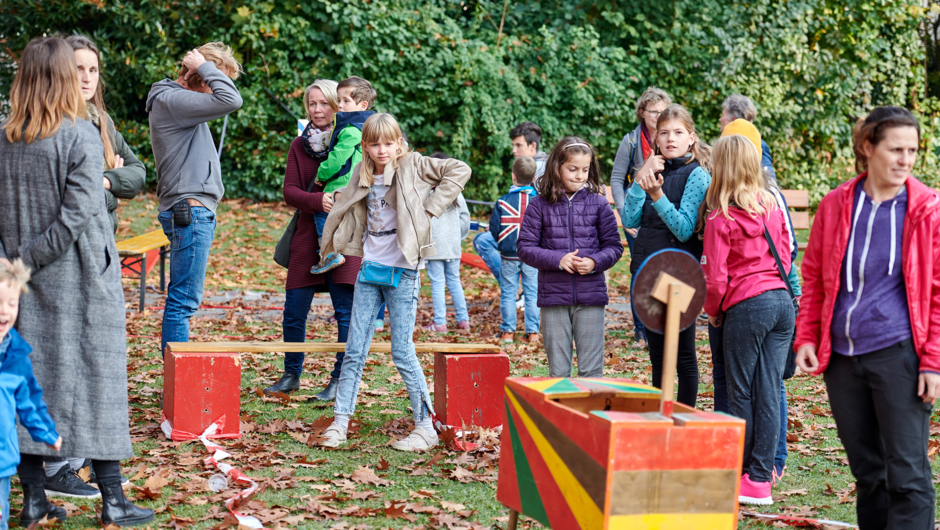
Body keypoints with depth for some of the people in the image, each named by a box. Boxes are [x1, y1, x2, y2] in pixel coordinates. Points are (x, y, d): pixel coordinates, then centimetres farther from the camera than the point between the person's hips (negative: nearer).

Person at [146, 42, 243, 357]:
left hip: (194, 212, 11)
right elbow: (230, 101, -25)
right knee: (184, 300, -9)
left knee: (183, 300, 13)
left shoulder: (176, 99, 18)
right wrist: (205, 67, -14)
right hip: (189, 212, -11)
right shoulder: (170, 100, -14)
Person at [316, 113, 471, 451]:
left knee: (402, 353, -4)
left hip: (402, 271, -5)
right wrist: (334, 246, 16)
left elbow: (459, 170, -14)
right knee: (354, 350, 5)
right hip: (370, 269, 5)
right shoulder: (364, 174, 9)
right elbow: (347, 213, 27)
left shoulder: (412, 166, -6)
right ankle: (339, 424, 11)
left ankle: (426, 426, 6)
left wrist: (430, 207, -15)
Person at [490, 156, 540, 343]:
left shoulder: (503, 201, -7)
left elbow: (494, 230, -4)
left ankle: (507, 331, 9)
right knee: (532, 293, 7)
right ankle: (532, 331, 9)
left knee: (508, 293, 7)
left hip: (509, 256, -1)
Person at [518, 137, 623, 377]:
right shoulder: (540, 205, 1)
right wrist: (557, 259, -14)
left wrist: (595, 262, -13)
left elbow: (614, 246, 6)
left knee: (591, 369, 3)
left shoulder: (598, 203, 3)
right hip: (553, 295, 0)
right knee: (558, 371, 8)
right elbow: (525, 247, 0)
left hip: (591, 295, 0)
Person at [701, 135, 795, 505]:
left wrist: (713, 313, 8)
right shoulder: (773, 207, 9)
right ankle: (762, 475, 8)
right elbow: (784, 258, 16)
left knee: (741, 393, 5)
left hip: (746, 307, -6)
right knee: (768, 391, 6)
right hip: (783, 301, 6)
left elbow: (715, 278, -9)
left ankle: (745, 476, 12)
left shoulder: (720, 218, -8)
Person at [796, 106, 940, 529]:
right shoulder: (835, 205, 5)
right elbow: (814, 276, 14)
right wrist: (806, 338, 5)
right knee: (866, 470, 13)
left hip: (898, 352, -3)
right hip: (842, 355, 4)